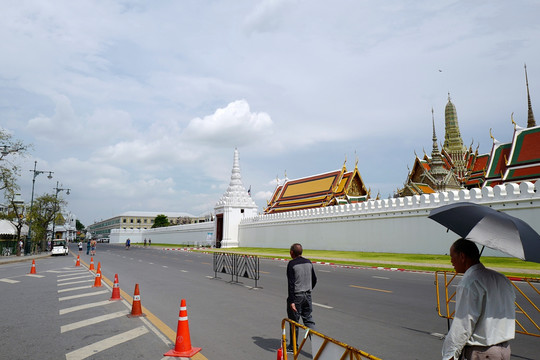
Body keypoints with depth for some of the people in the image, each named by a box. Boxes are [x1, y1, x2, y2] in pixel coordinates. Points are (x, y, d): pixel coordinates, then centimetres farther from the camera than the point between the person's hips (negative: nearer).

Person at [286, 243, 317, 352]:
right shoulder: (308, 262, 6)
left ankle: (293, 346, 20)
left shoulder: (291, 264, -13)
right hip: (307, 295, 5)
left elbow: (291, 283, -18)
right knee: (308, 320, 13)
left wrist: (291, 301, -19)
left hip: (296, 296, -5)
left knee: (294, 322, 8)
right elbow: (314, 279, 13)